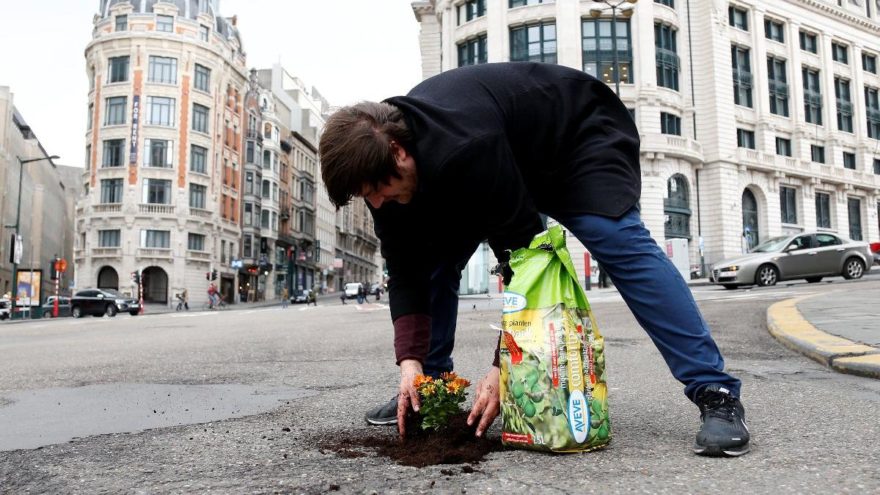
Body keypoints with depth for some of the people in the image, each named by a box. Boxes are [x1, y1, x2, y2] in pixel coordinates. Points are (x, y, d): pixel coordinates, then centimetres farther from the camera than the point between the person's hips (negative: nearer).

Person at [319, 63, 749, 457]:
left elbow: (524, 253, -37)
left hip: (581, 134, -7)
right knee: (435, 258, -4)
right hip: (510, 156, 7)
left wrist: (504, 364, -33)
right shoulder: (382, 155, -19)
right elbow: (405, 268, -15)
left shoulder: (463, 151, -43)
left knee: (617, 242, -28)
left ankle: (717, 395, -24)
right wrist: (410, 362, -22)